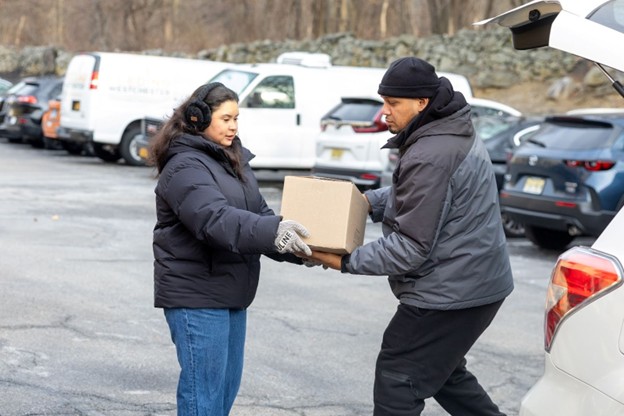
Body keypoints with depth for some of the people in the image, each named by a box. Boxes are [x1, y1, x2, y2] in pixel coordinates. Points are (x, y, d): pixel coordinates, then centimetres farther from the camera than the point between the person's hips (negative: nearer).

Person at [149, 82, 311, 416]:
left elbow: (258, 215, 10)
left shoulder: (234, 161, 14)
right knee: (204, 387, -5)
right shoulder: (185, 167, -15)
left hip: (230, 293, 9)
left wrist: (297, 249, -6)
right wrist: (273, 232, -43)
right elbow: (216, 220, -31)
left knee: (228, 383, 15)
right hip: (195, 295, -9)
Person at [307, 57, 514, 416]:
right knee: (442, 370, 27)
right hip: (476, 283, 11)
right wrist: (369, 200, 6)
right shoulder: (453, 134, 8)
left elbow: (411, 247, -24)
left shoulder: (430, 157, -25)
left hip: (450, 292, -11)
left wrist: (346, 261, -17)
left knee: (397, 384, -3)